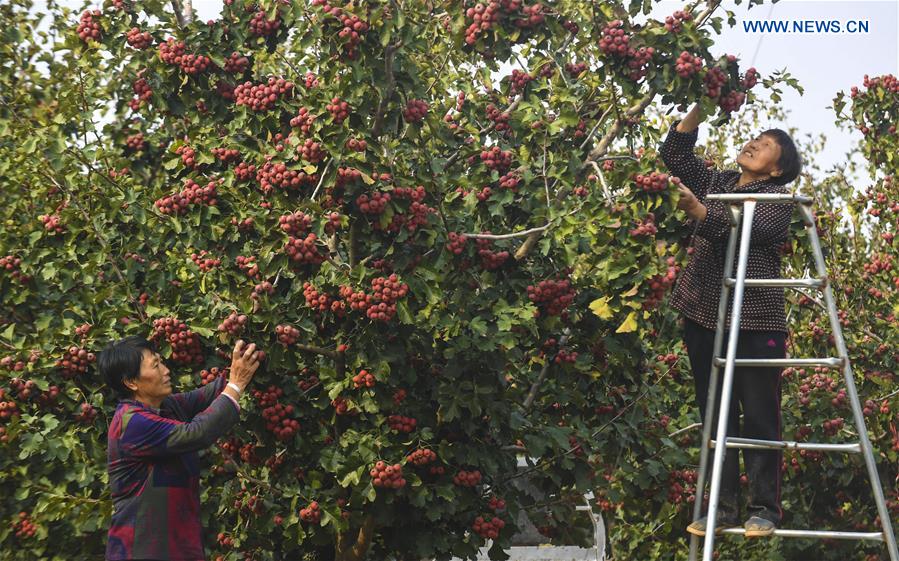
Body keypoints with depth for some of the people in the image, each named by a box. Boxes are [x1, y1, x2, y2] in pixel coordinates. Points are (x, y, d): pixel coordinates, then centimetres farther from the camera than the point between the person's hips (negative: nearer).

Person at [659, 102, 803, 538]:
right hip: (704, 317, 5)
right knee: (715, 416, 6)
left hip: (756, 322, -5)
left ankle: (764, 508, 3)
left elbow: (744, 227, -17)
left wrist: (698, 212, -32)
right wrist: (701, 109, 4)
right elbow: (673, 152, 14)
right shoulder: (715, 182, 17)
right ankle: (723, 507, 11)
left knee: (759, 416, -4)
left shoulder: (778, 199, 0)